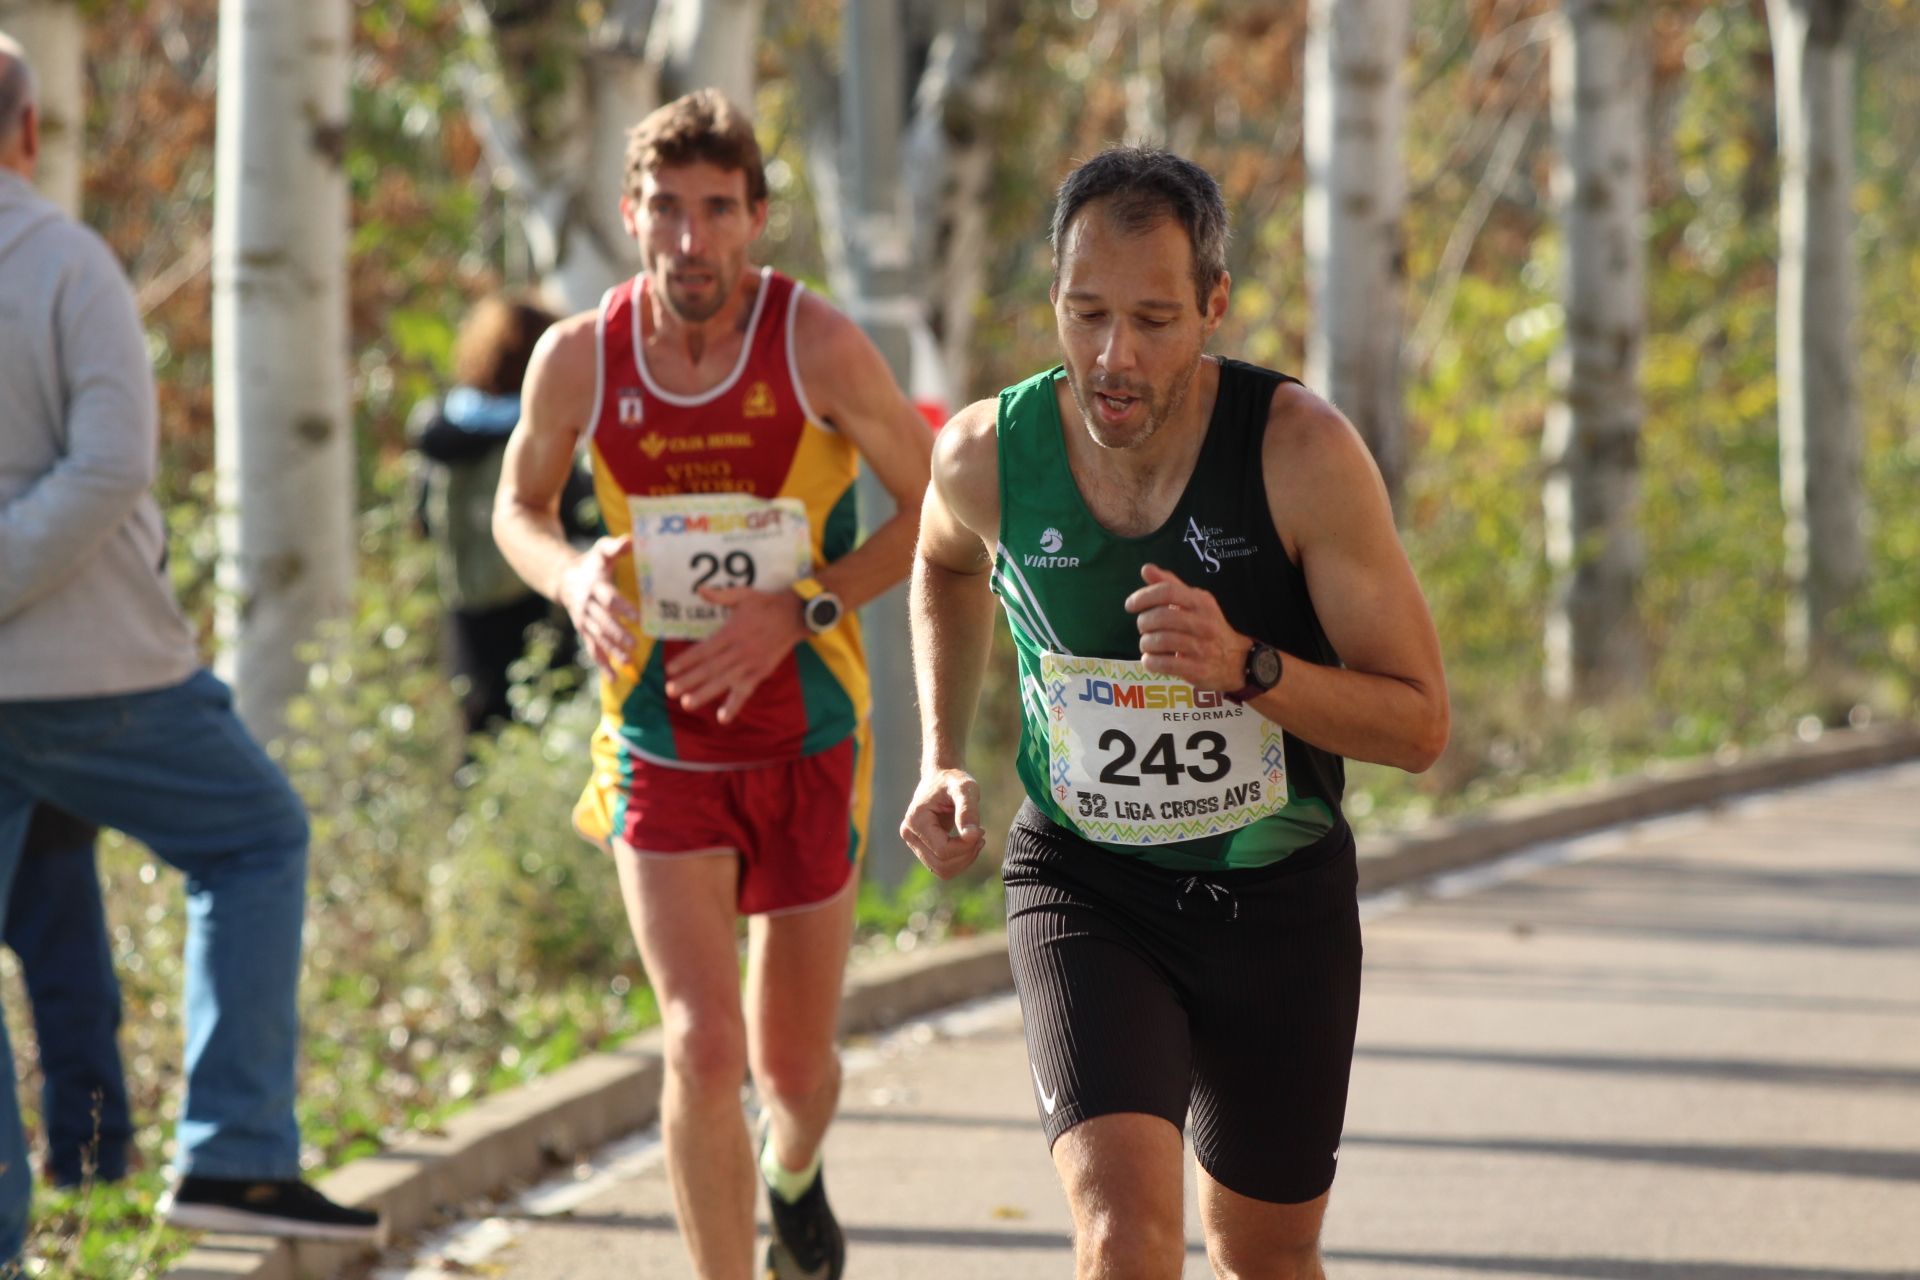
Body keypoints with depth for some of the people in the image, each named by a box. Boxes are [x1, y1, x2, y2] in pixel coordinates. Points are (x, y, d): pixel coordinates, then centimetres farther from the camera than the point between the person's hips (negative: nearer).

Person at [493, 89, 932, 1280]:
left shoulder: (819, 346, -14)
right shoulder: (579, 359, -8)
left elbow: (937, 509, -6)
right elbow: (520, 505, 10)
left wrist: (797, 610, -18)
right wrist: (574, 577, -14)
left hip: (807, 745, 0)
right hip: (662, 752, 0)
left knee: (793, 1064, 13)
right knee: (703, 1047, -17)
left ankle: (795, 1176, 50)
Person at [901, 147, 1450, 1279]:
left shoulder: (1300, 450, -20)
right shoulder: (989, 454, -13)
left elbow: (1420, 725, -16)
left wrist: (1246, 665, -32)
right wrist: (942, 760, 5)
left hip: (1280, 891, 0)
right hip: (1085, 883, 0)